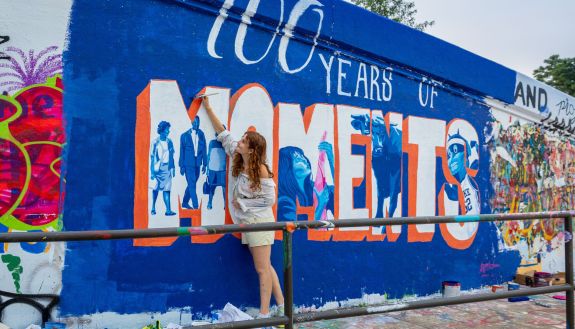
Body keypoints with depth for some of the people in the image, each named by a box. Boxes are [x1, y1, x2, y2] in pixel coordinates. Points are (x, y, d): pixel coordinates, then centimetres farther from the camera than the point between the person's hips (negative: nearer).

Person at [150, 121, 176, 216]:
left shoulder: (169, 142, 6)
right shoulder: (155, 142, -5)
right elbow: (152, 157, -4)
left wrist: (173, 169, 7)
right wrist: (152, 171, -8)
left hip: (167, 168, 2)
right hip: (158, 169, -2)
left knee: (166, 189, -6)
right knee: (156, 189, 10)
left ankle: (168, 210, -12)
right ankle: (153, 208, 26)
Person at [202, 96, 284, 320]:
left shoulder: (261, 169, -16)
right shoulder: (237, 161, 3)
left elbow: (269, 198, -14)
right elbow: (223, 134, 9)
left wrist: (243, 203, -13)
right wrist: (208, 108, 10)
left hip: (259, 222, -8)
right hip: (247, 222, 8)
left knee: (263, 269, -1)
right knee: (264, 267, 13)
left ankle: (264, 314, 7)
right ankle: (281, 305, 24)